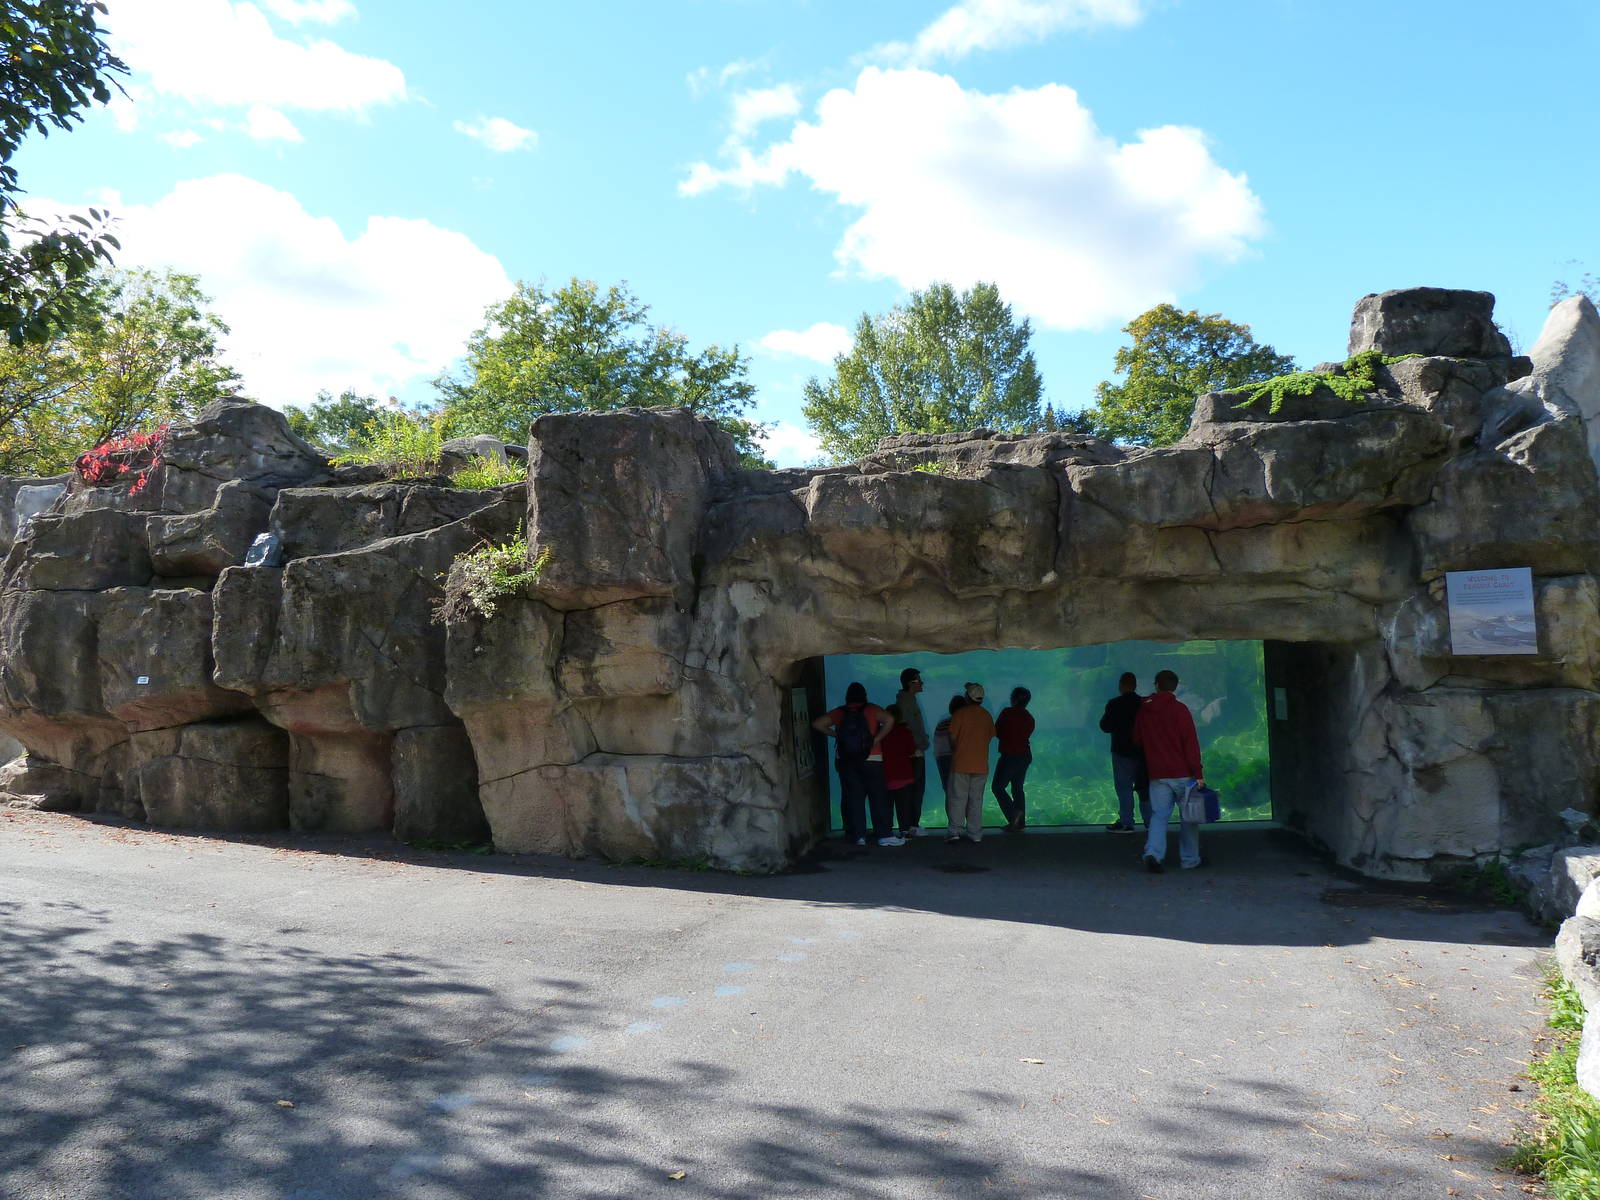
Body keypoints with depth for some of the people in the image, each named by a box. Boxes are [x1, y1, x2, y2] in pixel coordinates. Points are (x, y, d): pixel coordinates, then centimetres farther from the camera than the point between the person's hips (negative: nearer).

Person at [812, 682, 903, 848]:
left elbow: (817, 724, -1)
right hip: (871, 760, -2)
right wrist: (877, 738, -9)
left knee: (853, 797, 5)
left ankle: (858, 836, 5)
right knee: (878, 797, 0)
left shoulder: (839, 713, 5)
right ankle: (884, 835, -4)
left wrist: (835, 734, 6)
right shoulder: (871, 710, -1)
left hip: (846, 761, 2)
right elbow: (889, 720, -17)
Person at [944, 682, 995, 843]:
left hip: (960, 763, -4)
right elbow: (990, 737, 9)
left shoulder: (959, 713, -7)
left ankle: (955, 830, -5)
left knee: (957, 798, 1)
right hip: (981, 764, 4)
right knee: (976, 799, 9)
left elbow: (952, 737, -7)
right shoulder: (986, 715, 6)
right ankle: (975, 833, 8)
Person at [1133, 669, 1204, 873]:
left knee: (1159, 814, 3)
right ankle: (1190, 859, 15)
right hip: (1182, 773, -3)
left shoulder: (1143, 711, 7)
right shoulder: (1179, 709, -6)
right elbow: (1190, 742, -10)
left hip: (1157, 774, 3)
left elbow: (1137, 741, 17)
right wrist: (1198, 773, -10)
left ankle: (1153, 853, -17)